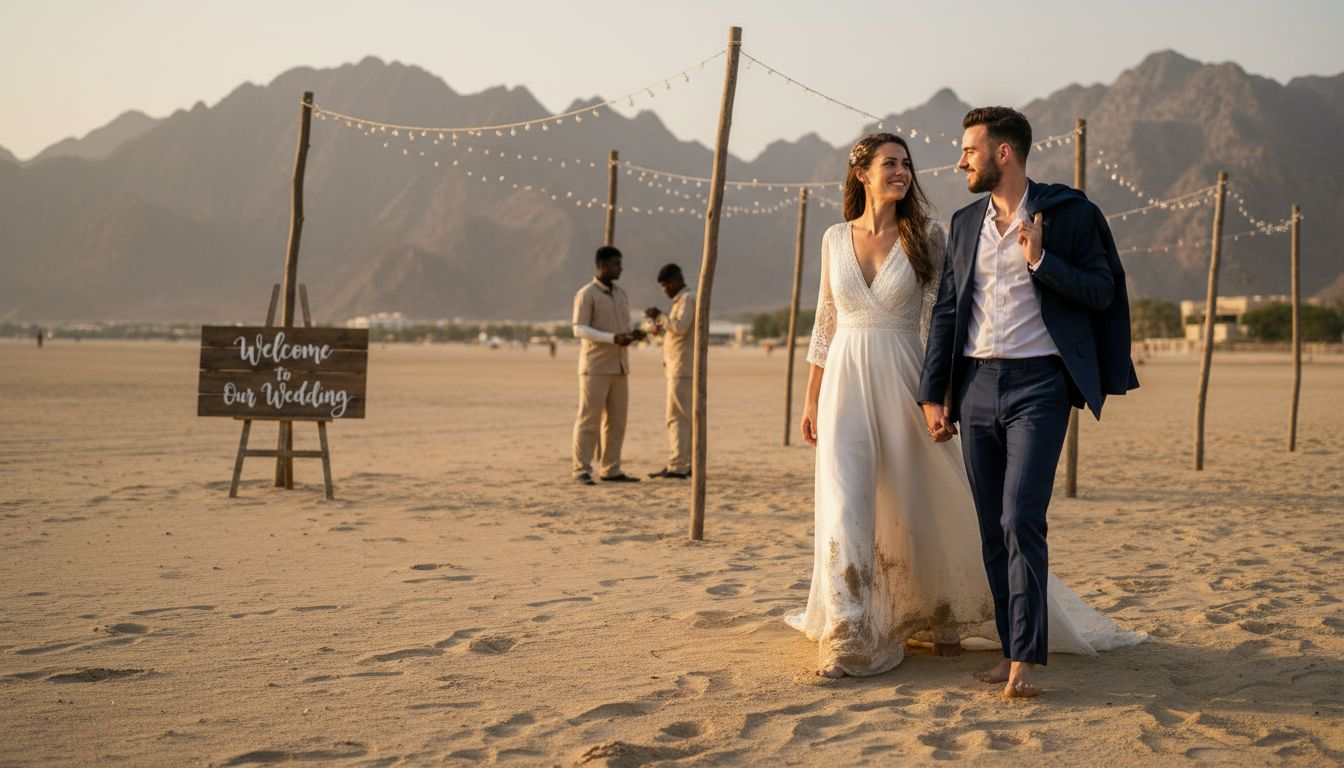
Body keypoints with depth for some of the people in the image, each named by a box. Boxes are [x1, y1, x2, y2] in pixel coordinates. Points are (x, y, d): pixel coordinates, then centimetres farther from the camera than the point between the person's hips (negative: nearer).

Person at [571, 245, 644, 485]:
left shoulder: (620, 294, 16)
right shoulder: (586, 294, -7)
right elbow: (579, 330, -16)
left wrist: (634, 335, -4)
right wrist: (613, 338, -25)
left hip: (619, 367, 7)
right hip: (595, 367, -7)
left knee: (616, 420, 5)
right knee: (589, 419, -6)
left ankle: (611, 470, 10)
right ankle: (582, 470, -2)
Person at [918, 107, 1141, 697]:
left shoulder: (1067, 212, 0)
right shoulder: (965, 223, 14)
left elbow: (1102, 292, -1)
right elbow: (945, 311, 14)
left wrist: (1041, 260, -14)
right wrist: (933, 394, 9)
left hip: (1037, 384, -5)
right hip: (977, 384, 5)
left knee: (1022, 520, -14)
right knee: (992, 529, 6)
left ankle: (1026, 659, -9)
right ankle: (1011, 649, 15)